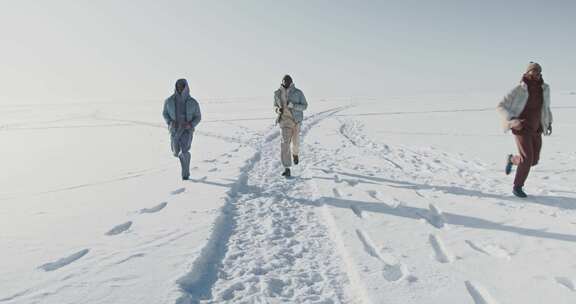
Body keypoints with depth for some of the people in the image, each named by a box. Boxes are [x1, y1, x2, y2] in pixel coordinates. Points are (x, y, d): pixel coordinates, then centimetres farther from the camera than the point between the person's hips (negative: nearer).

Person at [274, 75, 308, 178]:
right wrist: (278, 109, -10)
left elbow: (304, 106, -6)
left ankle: (295, 153, 53)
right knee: (285, 143, -13)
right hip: (285, 120, 0)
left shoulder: (298, 93, -7)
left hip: (296, 120, 0)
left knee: (295, 141, 16)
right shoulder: (277, 94, 0)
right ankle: (287, 169, -10)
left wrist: (293, 105, -22)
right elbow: (275, 105, 14)